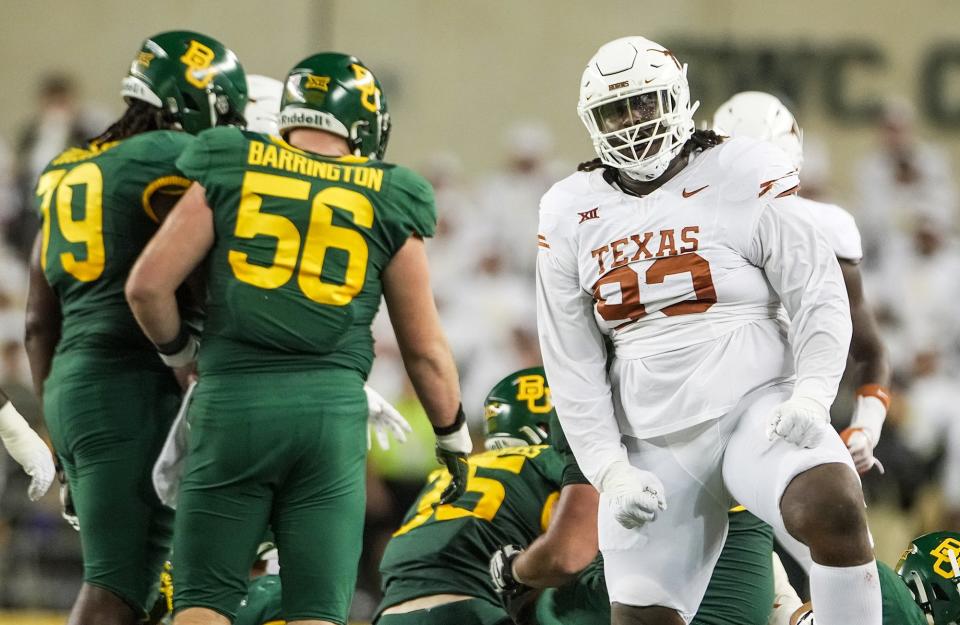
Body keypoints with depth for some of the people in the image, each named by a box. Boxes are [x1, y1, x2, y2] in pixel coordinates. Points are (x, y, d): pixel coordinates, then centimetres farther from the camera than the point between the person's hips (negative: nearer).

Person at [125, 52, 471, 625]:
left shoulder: (230, 172, 5)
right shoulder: (386, 202, 6)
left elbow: (148, 285, 0)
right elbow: (425, 348, 11)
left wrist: (178, 353, 20)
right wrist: (454, 438, 25)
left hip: (233, 400, 0)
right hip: (333, 406, 0)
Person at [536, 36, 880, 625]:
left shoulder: (741, 177, -2)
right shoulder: (571, 217, 8)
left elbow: (820, 294, -4)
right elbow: (573, 364, 10)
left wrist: (811, 395, -19)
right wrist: (610, 469, -1)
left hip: (757, 407, -4)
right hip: (653, 440, 4)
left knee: (834, 508, -32)